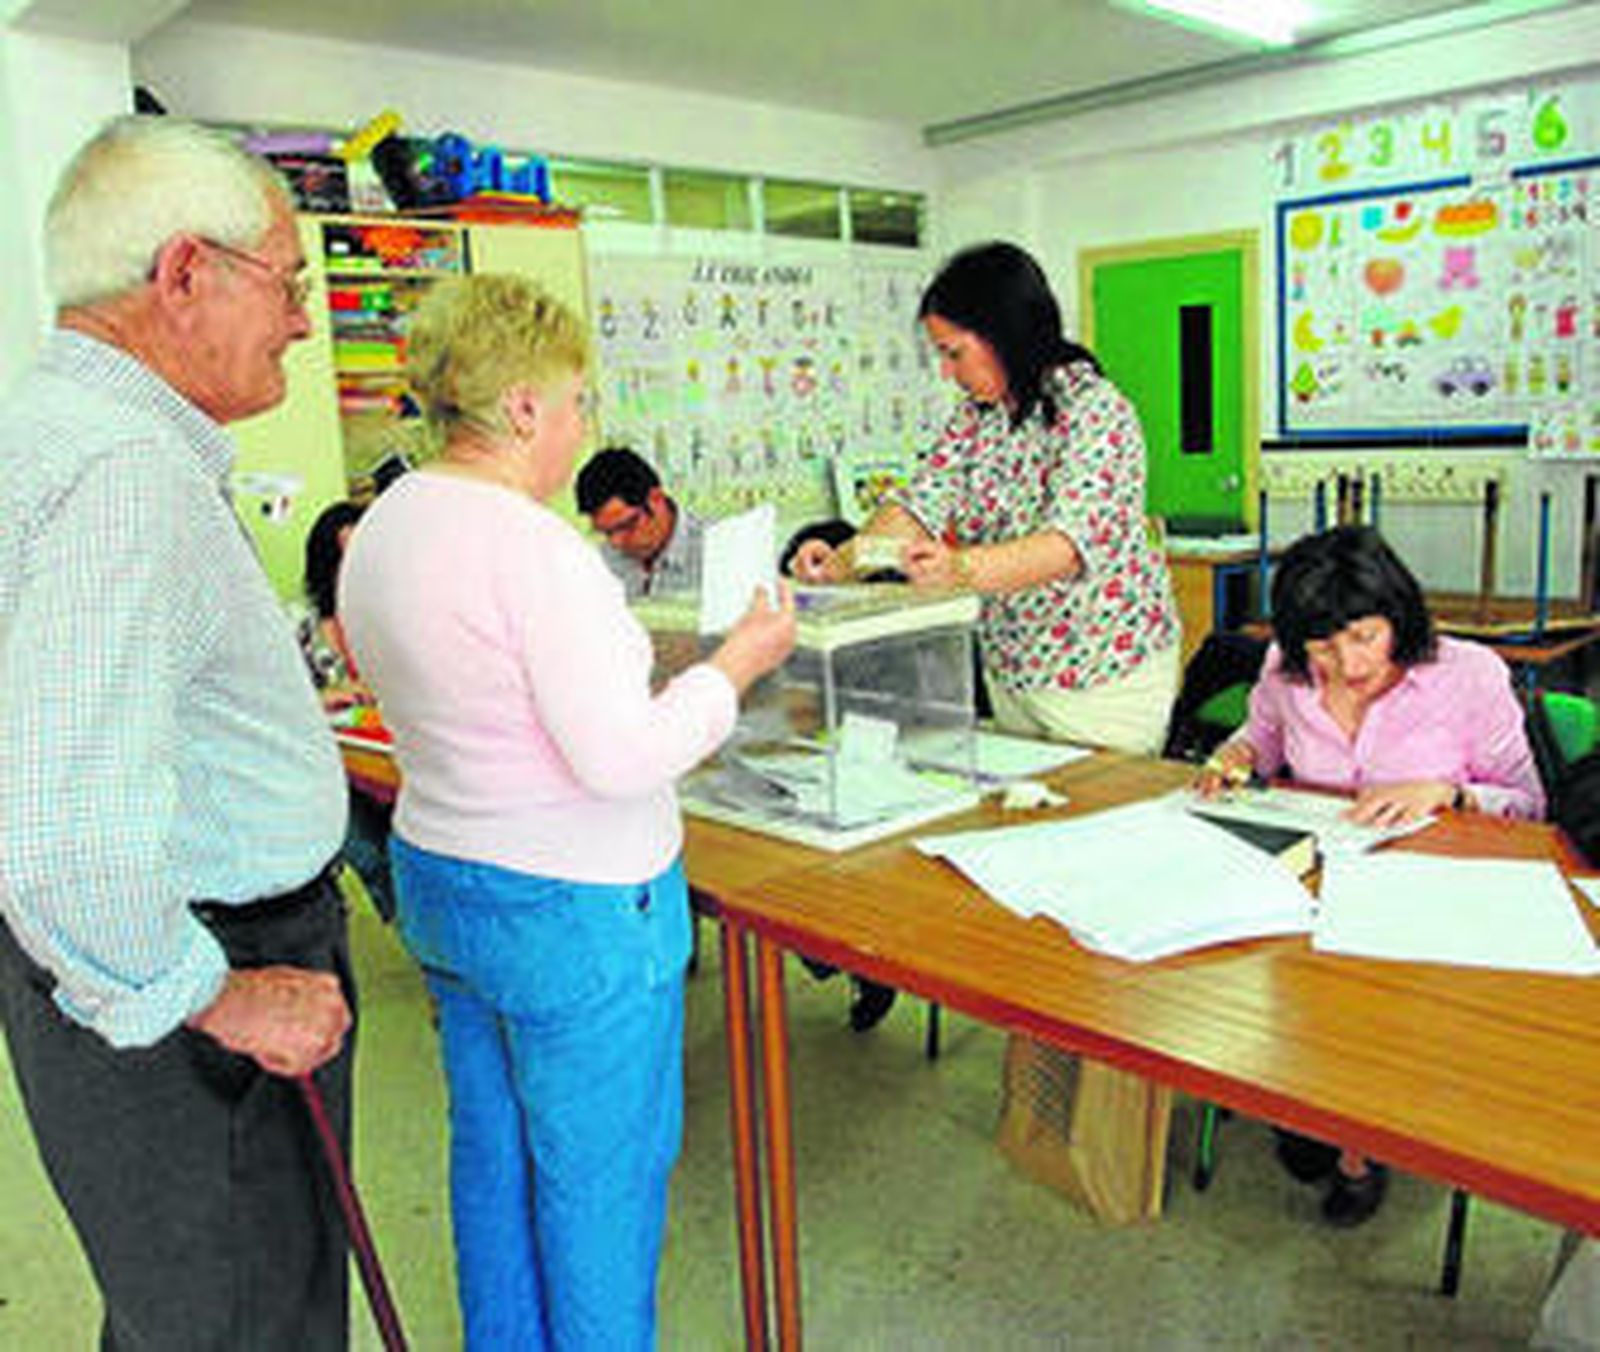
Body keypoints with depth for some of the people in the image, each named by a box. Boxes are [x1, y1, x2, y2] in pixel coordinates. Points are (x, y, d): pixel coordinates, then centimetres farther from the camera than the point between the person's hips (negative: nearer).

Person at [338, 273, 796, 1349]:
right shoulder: (539, 550, -24)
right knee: (602, 1175, 11)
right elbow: (620, 758, -24)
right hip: (571, 909, -9)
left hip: (437, 883, 9)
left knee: (493, 1148, 25)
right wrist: (737, 664, -11)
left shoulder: (381, 530, 4)